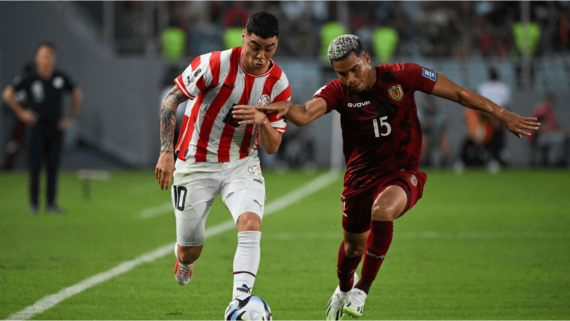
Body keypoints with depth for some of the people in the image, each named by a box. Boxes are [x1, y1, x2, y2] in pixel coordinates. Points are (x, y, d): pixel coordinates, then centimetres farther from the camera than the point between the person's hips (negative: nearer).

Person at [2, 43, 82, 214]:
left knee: (53, 166, 3)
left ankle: (51, 202, 9)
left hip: (56, 129, 3)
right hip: (37, 128, -3)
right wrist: (21, 113, -6)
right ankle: (34, 202, 5)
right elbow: (8, 94, -3)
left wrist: (71, 116, 11)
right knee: (35, 165, -3)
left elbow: (76, 93, 18)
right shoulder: (30, 79, -8)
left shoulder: (61, 78, 2)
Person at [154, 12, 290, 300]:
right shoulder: (216, 64, -18)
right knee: (190, 251, 6)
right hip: (196, 165, -2)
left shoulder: (279, 84, -7)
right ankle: (183, 262, 46)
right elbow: (170, 101, -8)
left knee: (251, 225, -27)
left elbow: (272, 147, -1)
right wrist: (166, 152, -16)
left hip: (242, 165, 2)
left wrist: (263, 122, -24)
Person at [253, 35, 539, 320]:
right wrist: (286, 109, -53)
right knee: (353, 246, 13)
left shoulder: (402, 76, -12)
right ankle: (344, 290, 50)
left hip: (403, 173, -3)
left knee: (382, 211, -34)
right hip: (361, 176, 3)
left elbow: (457, 93, -6)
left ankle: (363, 288, -16)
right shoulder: (338, 92, -10)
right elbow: (304, 115, -28)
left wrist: (503, 115, -7)